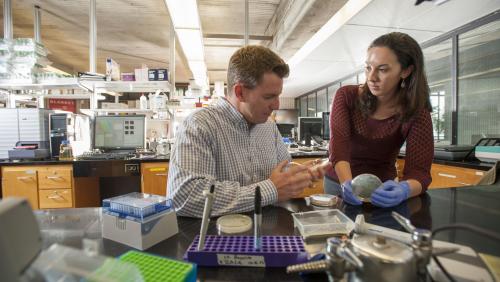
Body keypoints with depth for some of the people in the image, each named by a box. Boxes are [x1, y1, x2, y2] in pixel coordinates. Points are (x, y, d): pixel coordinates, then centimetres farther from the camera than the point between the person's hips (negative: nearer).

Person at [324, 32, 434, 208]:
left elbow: (419, 171, -19)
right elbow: (339, 144, -23)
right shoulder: (346, 96, -11)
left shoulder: (417, 113, -11)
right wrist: (347, 183, -40)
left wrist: (403, 189, -41)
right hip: (340, 182, 0)